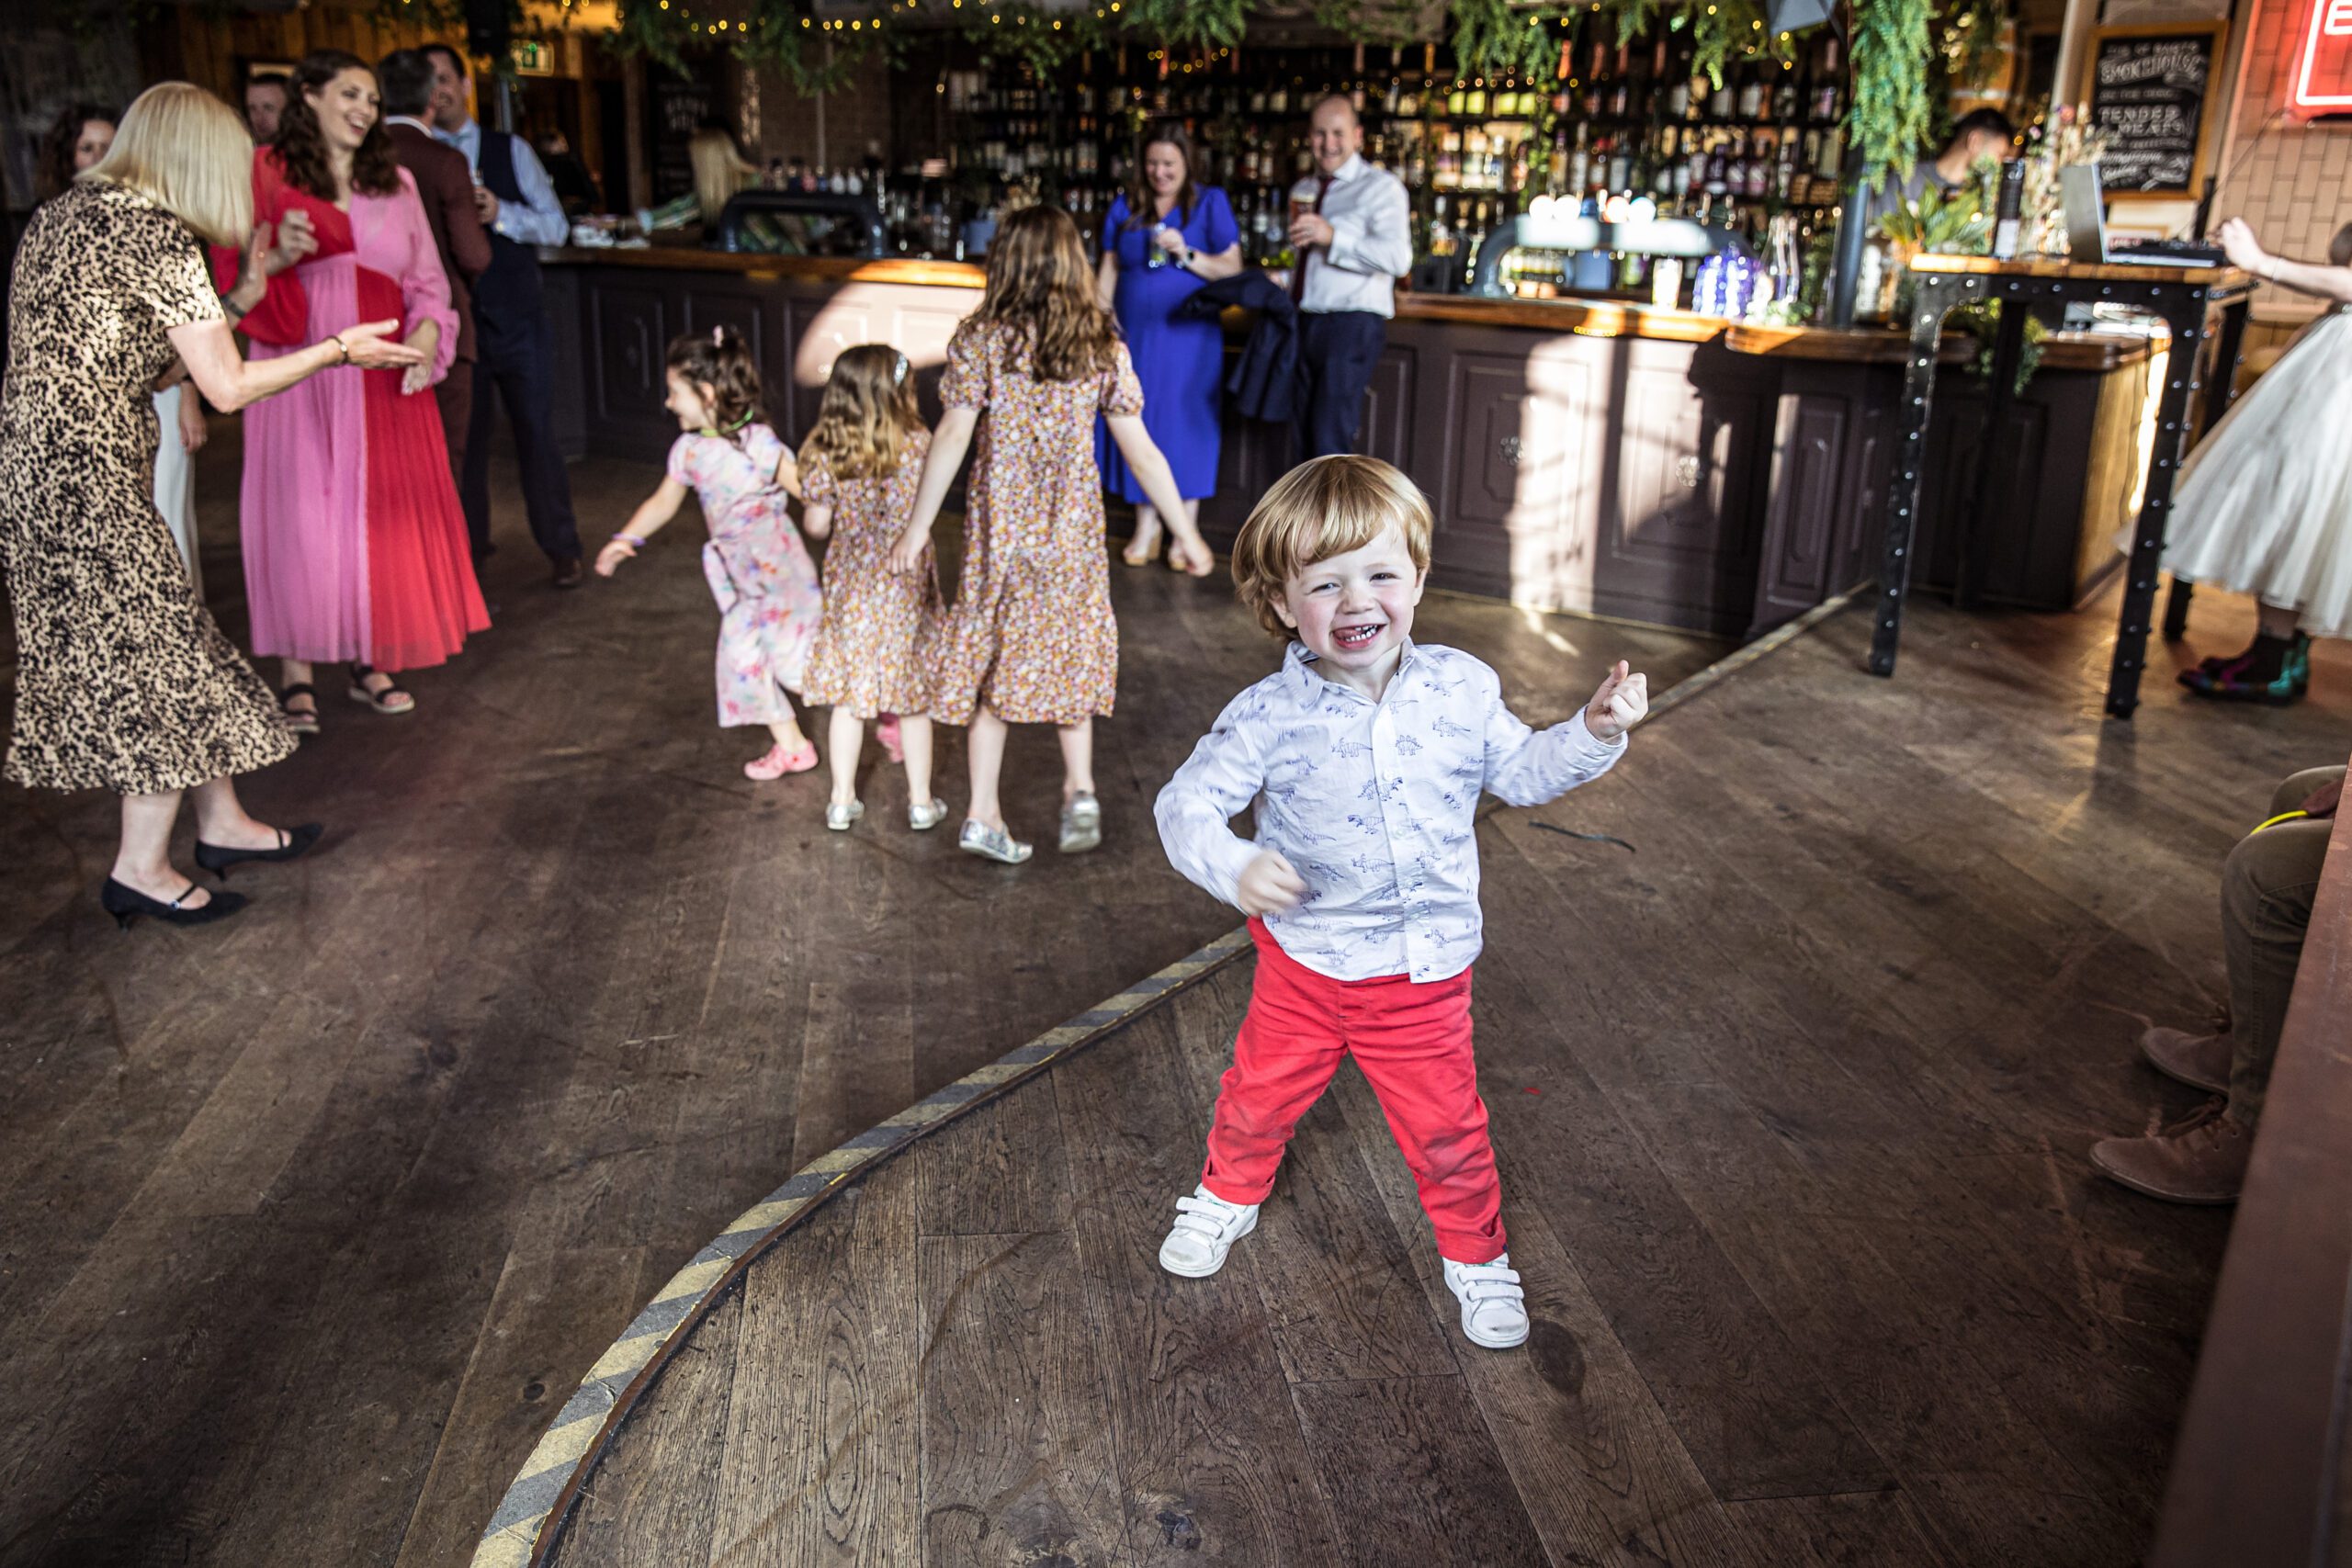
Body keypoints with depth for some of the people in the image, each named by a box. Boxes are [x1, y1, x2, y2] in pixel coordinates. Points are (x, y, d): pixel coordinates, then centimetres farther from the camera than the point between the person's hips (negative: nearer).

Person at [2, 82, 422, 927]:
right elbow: (229, 387, -12)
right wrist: (338, 349, 0)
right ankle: (142, 871, 11)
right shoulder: (158, 235, -12)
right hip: (87, 477, -9)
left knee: (144, 646, 16)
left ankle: (224, 825, 27)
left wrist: (238, 293, 23)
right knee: (161, 653, 2)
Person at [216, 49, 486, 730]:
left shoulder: (394, 182, 14)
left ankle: (370, 662, 17)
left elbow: (427, 277, 13)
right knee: (301, 512, -2)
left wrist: (427, 333, -5)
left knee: (385, 510, 5)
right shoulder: (265, 175, 1)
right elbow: (238, 272, -2)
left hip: (383, 373, 4)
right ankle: (297, 673, 6)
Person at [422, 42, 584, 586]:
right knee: (462, 442, 7)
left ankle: (562, 550, 16)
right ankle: (466, 555, 20)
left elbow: (557, 226, 1)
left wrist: (502, 213, -15)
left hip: (519, 320, 0)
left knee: (537, 435, 3)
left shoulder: (510, 150, 5)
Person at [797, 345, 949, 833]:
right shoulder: (918, 445, -12)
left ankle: (842, 801, 18)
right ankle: (921, 802, 18)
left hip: (850, 588, 1)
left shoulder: (825, 454, -10)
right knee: (913, 697, 10)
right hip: (907, 587, -1)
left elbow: (816, 525, -5)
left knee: (848, 695, 11)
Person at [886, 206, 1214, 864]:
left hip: (997, 527, -1)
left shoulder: (980, 340, -6)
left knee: (993, 660, 9)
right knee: (1070, 652, 18)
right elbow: (1140, 449, -3)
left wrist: (917, 528, -3)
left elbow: (953, 436, -10)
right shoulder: (1103, 345, -2)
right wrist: (1186, 533, 4)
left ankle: (982, 812, 10)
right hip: (1073, 528, 1)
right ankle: (1079, 785, 2)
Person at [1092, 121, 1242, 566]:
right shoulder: (1125, 207, 11)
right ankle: (1146, 526, 16)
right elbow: (1108, 271, 13)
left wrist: (1187, 255, -15)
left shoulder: (1210, 203, 2)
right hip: (1135, 333, 3)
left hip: (1187, 335, -3)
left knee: (1187, 424, -2)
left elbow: (1232, 270, -2)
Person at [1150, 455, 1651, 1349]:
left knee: (1445, 1128, 12)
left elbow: (1521, 773, 6)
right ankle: (1228, 1195, 51)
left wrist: (1594, 732, -9)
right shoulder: (1269, 716, -17)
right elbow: (1187, 803, -15)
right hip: (1304, 964, 0)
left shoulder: (1463, 689, -8)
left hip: (1427, 971, 1)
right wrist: (1232, 868, -34)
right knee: (1261, 1095, 19)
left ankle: (1475, 1254, 39)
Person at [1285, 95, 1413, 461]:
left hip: (1352, 324, -7)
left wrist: (1332, 237, -23)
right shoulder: (1303, 190, 20)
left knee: (1330, 441, -14)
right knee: (1307, 439, 7)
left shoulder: (1381, 187, -4)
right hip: (1305, 322, 7)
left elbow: (1398, 258, -18)